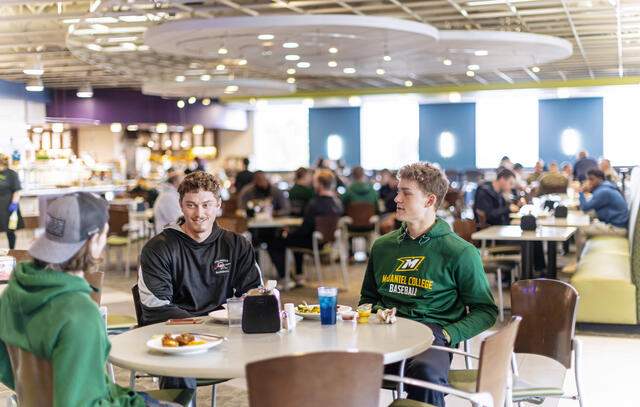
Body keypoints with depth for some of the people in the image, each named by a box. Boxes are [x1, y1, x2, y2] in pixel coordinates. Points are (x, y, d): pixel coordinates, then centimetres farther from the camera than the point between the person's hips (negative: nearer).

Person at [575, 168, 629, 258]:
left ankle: (579, 260, -4)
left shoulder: (604, 192, -19)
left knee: (580, 231, -15)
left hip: (616, 228, -11)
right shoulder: (603, 188, 15)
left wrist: (582, 192, -3)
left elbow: (585, 207, -18)